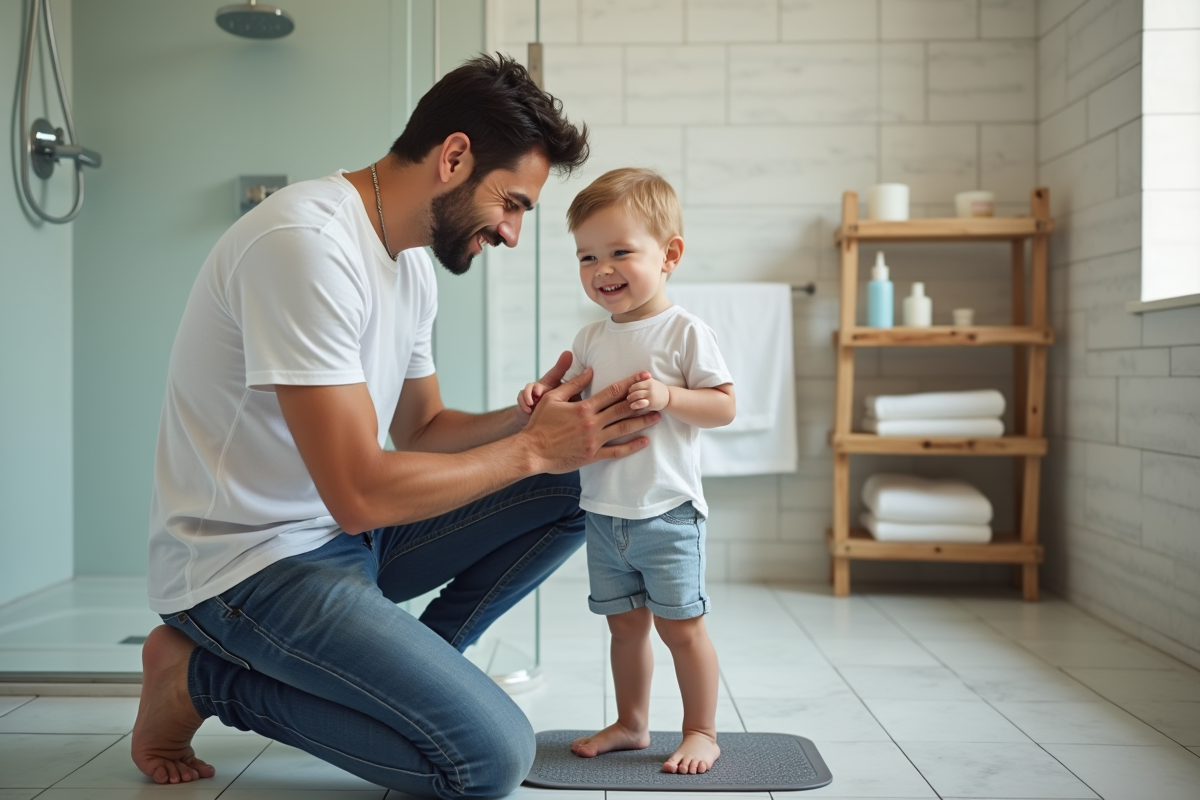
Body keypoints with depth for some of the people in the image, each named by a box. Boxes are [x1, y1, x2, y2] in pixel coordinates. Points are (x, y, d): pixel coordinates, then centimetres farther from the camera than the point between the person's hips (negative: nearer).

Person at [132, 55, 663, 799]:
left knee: (573, 490, 3)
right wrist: (532, 448, -15)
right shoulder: (308, 242, -24)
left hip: (347, 532, 9)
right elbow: (361, 492, -27)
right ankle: (202, 676, -2)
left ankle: (408, 669, 2)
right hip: (252, 564, -9)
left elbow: (420, 430, 15)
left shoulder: (413, 261, 7)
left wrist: (530, 418, -4)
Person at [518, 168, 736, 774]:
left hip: (667, 512, -5)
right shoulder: (591, 339, 8)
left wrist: (666, 396, -26)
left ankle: (701, 732, 20)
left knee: (681, 627, 4)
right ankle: (631, 725, 33)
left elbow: (725, 405, -11)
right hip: (603, 513, 6)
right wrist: (543, 397, -6)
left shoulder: (685, 331, -9)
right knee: (625, 625, 17)